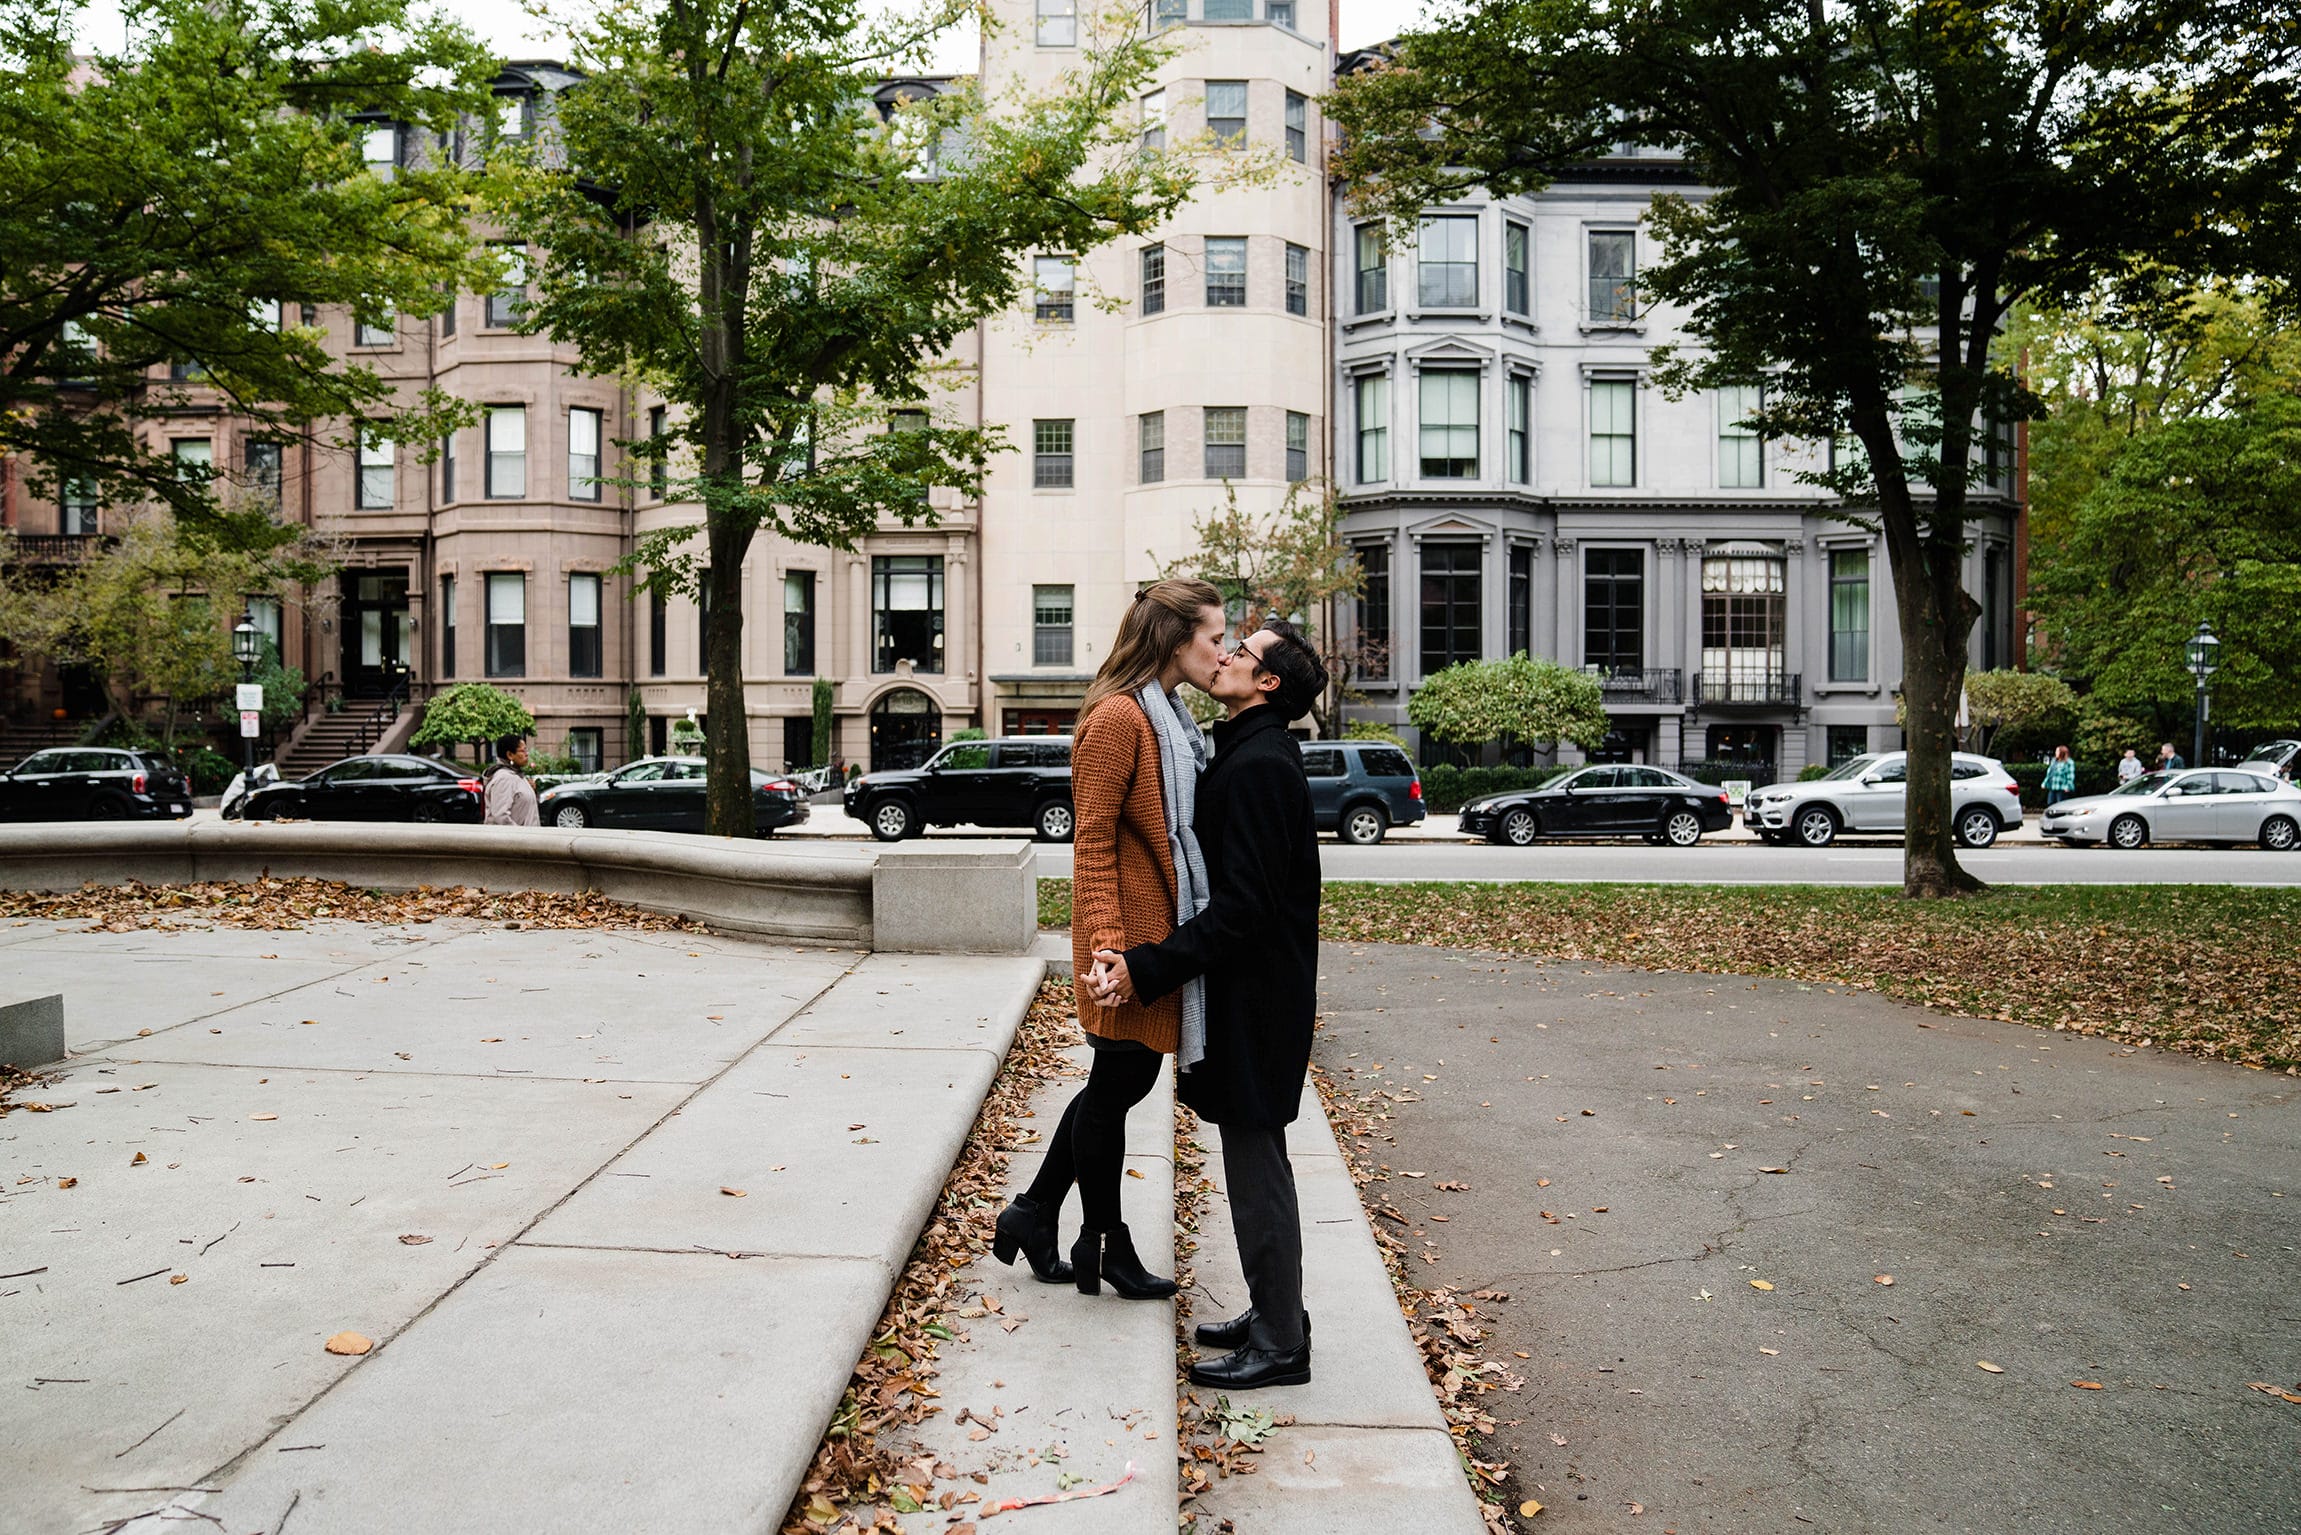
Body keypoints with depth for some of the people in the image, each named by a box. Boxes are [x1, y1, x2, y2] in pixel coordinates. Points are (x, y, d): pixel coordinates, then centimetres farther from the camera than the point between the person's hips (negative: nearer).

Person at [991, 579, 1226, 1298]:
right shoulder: (1119, 717, -15)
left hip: (1163, 932, 10)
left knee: (1127, 1077, 16)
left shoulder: (1169, 718, 15)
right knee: (1116, 1084, 4)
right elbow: (1092, 839, -19)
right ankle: (1104, 1246, 21)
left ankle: (1031, 1214, 29)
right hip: (1132, 931, -10)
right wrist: (1108, 941, -25)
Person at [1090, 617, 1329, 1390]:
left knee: (1257, 1167, -1)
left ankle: (1280, 1346, 11)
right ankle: (1272, 1316, 30)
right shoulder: (1246, 757, 13)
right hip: (1245, 993, 10)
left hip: (1256, 999, -10)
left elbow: (1241, 904, -25)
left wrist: (1149, 967, -24)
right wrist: (1148, 957, 18)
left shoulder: (1259, 766, -19)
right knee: (1255, 1162, 17)